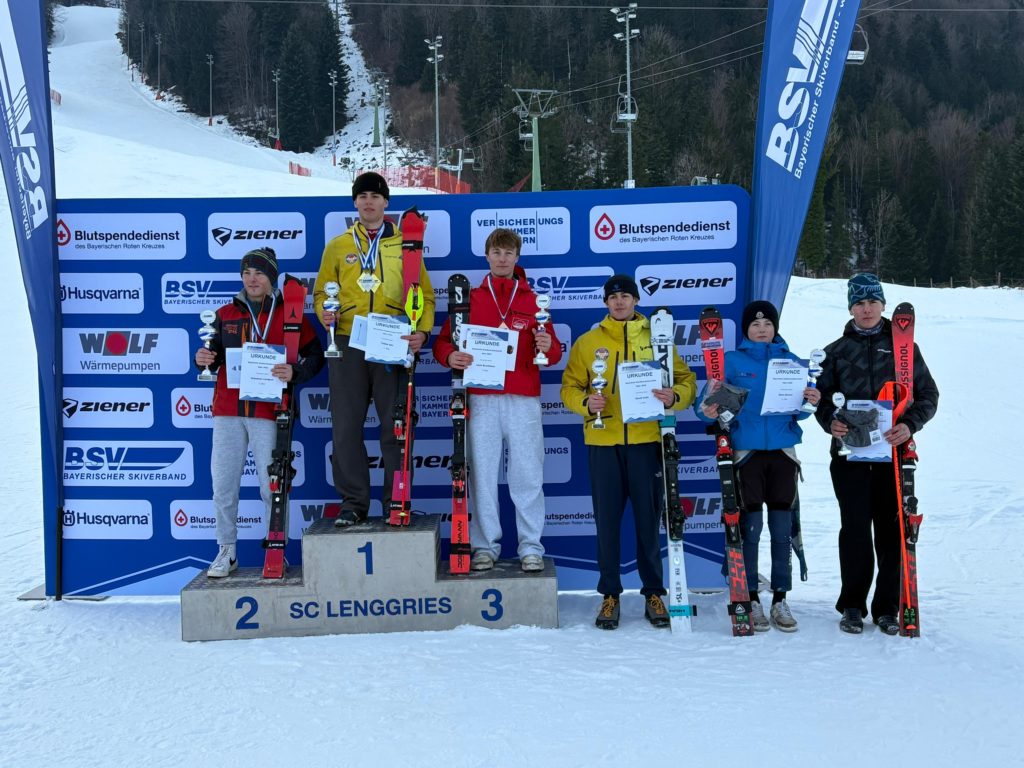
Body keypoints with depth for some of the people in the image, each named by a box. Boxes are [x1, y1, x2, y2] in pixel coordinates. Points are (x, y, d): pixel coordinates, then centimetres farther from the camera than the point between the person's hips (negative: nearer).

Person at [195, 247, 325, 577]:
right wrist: (204, 359, -7)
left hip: (267, 411, -3)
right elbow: (215, 357, 16)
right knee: (223, 484, 3)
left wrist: (295, 372, -15)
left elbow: (315, 355, 4)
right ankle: (227, 551, 13)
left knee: (272, 486, -1)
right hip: (227, 410, 3)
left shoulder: (289, 315, 5)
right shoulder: (226, 314, 14)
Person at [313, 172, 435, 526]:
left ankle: (396, 502, 10)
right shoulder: (337, 246, 14)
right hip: (347, 344, 2)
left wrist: (422, 330, -9)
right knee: (346, 427, 2)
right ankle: (353, 502, 12)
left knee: (396, 427, 0)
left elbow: (424, 294, 7)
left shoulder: (404, 244, 10)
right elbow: (322, 291, 14)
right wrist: (325, 312, -8)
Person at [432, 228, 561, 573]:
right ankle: (485, 545, 12)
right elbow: (443, 341, 8)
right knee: (482, 474, 3)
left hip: (523, 401, 0)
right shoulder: (470, 299, 12)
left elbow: (553, 353, 9)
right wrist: (450, 356, -14)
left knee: (528, 476, 0)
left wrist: (548, 347, -14)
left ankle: (531, 547, 7)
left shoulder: (532, 300, 12)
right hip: (481, 400, 0)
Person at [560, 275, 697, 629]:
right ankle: (610, 594, 15)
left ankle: (654, 593, 16)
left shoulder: (657, 338, 9)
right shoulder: (587, 342, 9)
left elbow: (686, 380, 9)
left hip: (646, 441, 0)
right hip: (603, 443, 0)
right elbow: (569, 387, 9)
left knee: (649, 520, 4)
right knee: (607, 520, 4)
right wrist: (585, 402, -12)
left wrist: (674, 397, -13)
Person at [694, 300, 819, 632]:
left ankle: (780, 599, 12)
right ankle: (751, 599, 9)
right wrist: (708, 412, -25)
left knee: (782, 529, 3)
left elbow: (798, 412, 6)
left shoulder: (791, 362, 11)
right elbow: (710, 402, -3)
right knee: (750, 528, -1)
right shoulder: (731, 361, 4)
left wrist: (810, 403, -15)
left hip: (782, 452, 2)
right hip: (746, 452, -2)